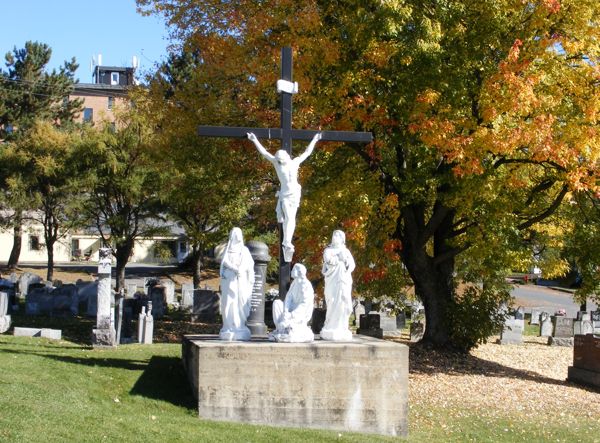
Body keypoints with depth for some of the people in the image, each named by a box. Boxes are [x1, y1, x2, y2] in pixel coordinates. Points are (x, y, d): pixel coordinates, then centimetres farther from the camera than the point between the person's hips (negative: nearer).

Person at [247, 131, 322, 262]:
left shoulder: (295, 162, 3)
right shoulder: (277, 163, -1)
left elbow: (307, 152, 14)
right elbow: (264, 152, -2)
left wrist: (314, 140, 17)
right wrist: (255, 140, -6)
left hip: (295, 193, 2)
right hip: (284, 194, -2)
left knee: (291, 219, 1)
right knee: (288, 218, -13)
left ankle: (286, 243, 7)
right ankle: (287, 243, -12)